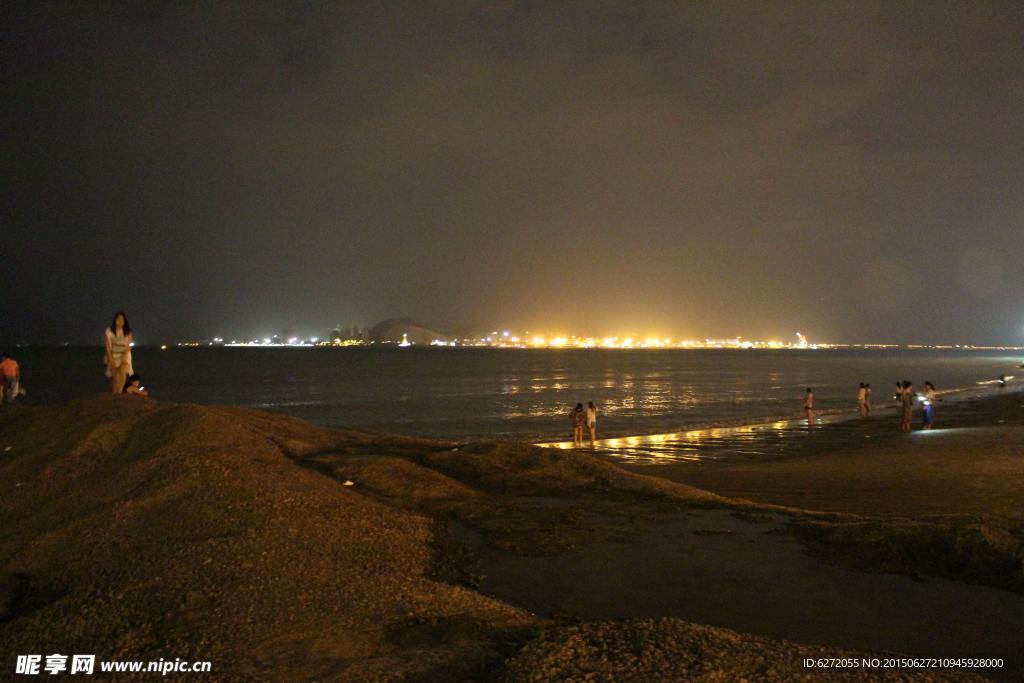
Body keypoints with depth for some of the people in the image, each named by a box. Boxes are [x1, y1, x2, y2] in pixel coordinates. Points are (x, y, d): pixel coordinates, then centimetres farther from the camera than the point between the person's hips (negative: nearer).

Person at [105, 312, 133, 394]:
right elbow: (108, 346, -2)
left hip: (124, 355, 0)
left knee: (123, 372, -23)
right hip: (113, 356, 0)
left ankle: (120, 391, -26)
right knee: (115, 377, -3)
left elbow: (128, 345, -4)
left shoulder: (128, 332, 3)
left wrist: (125, 356, -17)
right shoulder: (109, 331, 1)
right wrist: (110, 358, -10)